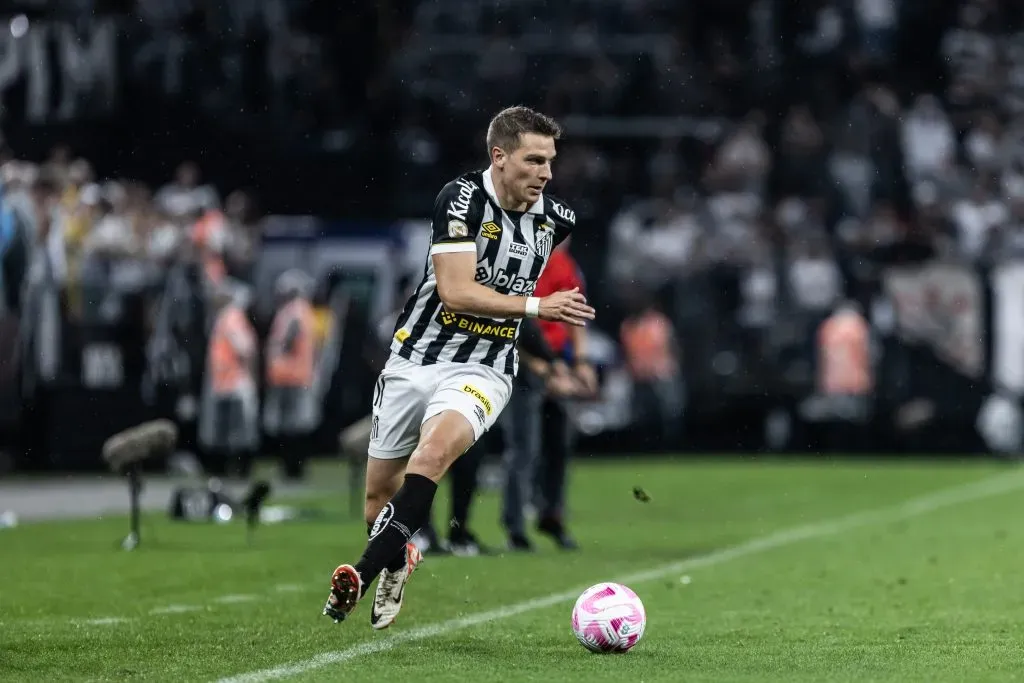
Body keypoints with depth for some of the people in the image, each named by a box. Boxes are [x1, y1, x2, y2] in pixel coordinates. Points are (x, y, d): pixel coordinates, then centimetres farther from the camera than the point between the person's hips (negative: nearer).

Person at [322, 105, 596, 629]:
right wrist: (535, 305, -23)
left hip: (482, 370, 1)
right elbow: (456, 292, -22)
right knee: (379, 495, 11)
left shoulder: (555, 218, 0)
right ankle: (397, 559, 44)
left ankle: (361, 575, -32)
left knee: (434, 450, -31)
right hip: (416, 359, -1)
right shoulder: (462, 199, -15)